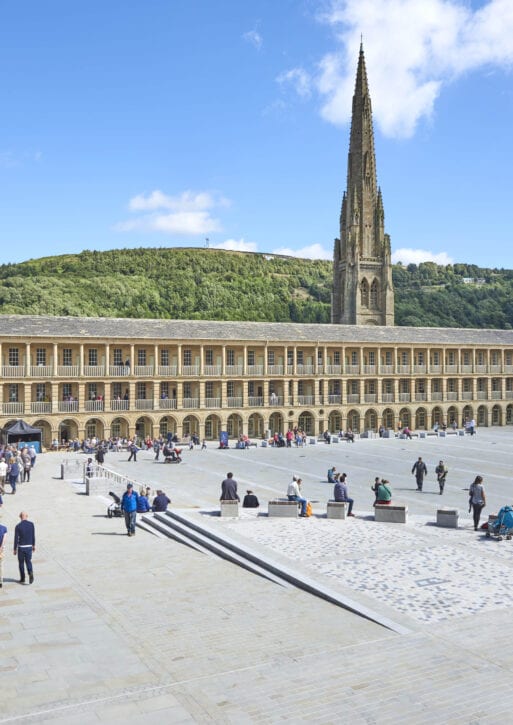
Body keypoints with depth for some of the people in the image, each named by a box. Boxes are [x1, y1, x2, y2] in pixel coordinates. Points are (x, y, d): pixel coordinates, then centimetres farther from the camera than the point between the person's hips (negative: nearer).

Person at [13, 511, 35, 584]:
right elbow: (33, 536, 2)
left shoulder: (18, 526, -12)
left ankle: (22, 579, 20)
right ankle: (30, 573, -11)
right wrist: (34, 545, 13)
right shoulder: (31, 524, -4)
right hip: (29, 547, 2)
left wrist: (15, 549, -1)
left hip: (21, 547, -2)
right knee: (28, 561, 15)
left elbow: (16, 538, -10)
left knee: (21, 562, 15)